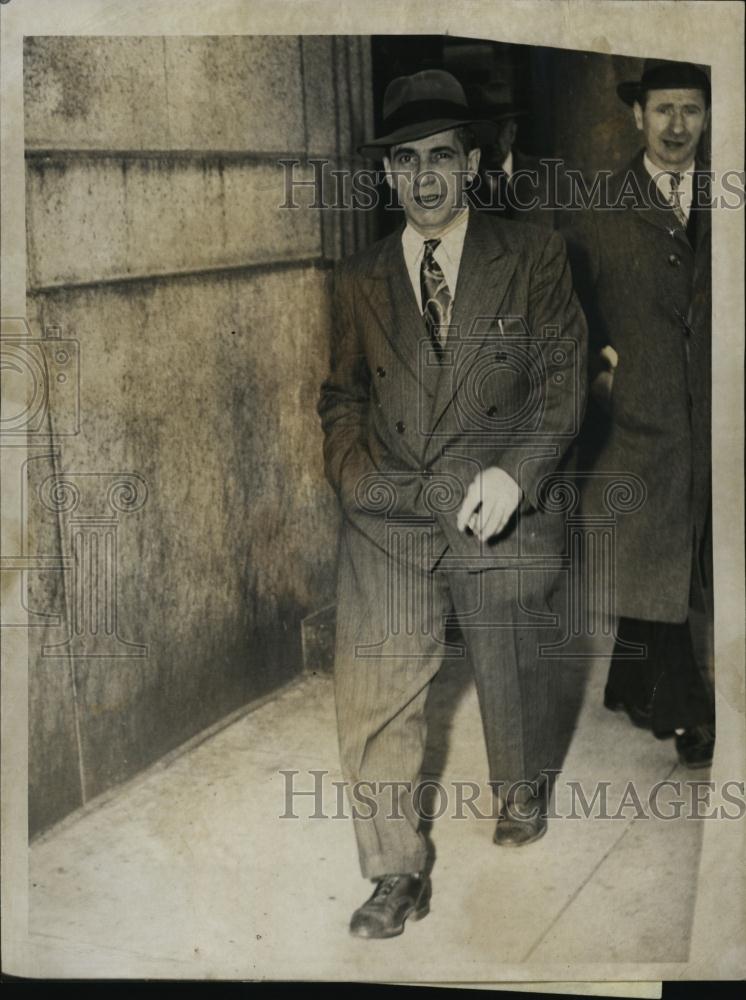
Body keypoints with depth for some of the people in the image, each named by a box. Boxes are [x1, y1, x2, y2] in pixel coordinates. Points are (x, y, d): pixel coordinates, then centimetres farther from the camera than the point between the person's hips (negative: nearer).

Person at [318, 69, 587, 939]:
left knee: (515, 681, 15)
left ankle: (522, 798, 46)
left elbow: (562, 376, -2)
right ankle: (398, 876, 13)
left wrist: (513, 471, -15)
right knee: (373, 697, -3)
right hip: (385, 517, 1)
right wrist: (355, 478, 1)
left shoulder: (533, 257, 3)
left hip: (499, 510, -1)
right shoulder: (358, 279, 10)